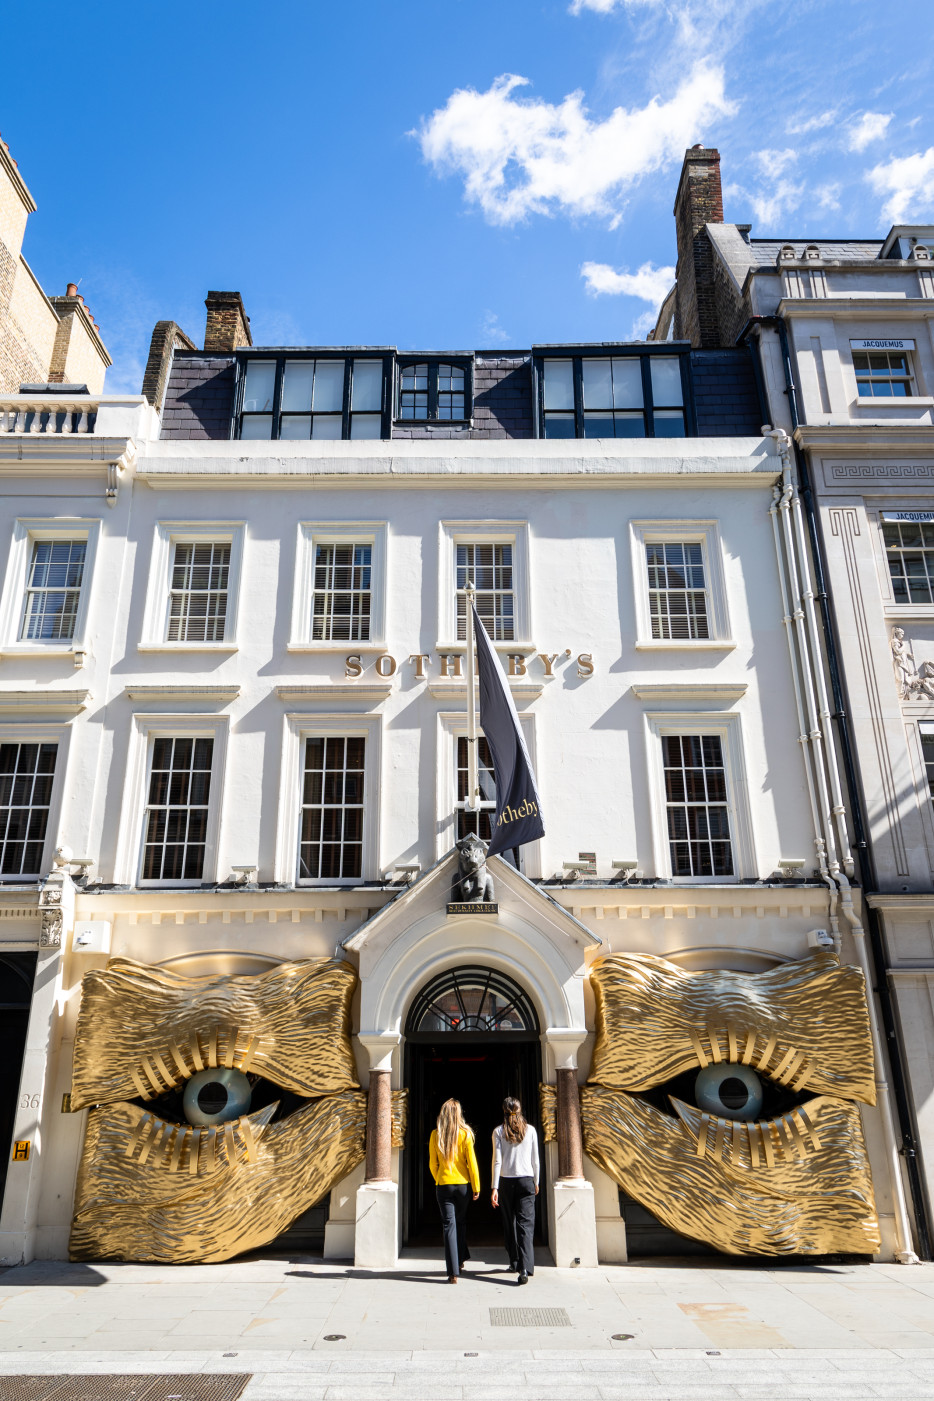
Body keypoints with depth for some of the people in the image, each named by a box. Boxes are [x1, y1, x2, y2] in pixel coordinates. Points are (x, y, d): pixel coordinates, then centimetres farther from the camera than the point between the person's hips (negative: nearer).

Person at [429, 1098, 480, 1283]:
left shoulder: (435, 1135, -3)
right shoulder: (465, 1134, -6)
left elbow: (433, 1164, 4)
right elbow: (471, 1162, -5)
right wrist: (476, 1187, 3)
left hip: (443, 1184, 0)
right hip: (462, 1184, 1)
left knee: (449, 1225, 1)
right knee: (461, 1222, 21)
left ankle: (453, 1273, -3)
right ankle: (461, 1259, 33)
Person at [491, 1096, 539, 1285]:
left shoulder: (498, 1131, -3)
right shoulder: (530, 1130, 0)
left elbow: (497, 1160, -7)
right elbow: (535, 1159, 4)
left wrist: (495, 1187, -6)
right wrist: (536, 1182, 17)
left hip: (506, 1181, 0)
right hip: (526, 1180, 0)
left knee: (509, 1224, 15)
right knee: (525, 1224, -3)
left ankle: (515, 1262, 25)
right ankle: (525, 1268, -16)